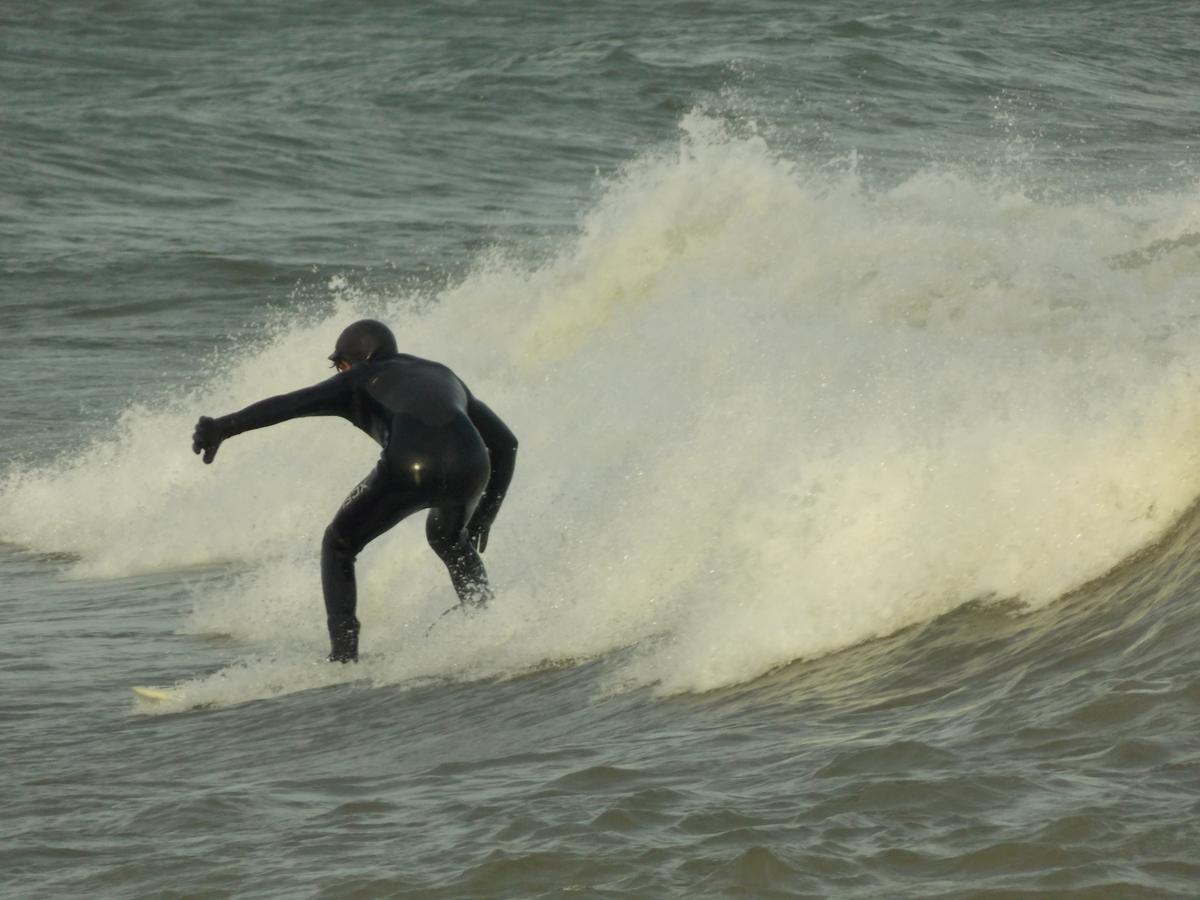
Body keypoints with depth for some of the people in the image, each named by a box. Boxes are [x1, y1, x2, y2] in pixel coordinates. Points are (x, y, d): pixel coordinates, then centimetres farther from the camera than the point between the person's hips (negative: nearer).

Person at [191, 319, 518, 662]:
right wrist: (483, 516, 39)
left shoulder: (358, 381, 26)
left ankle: (343, 656, 8)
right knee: (449, 538, 39)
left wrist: (223, 427, -1)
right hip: (469, 467, 4)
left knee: (339, 544, 21)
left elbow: (291, 403, 10)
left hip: (408, 469, -4)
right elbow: (505, 443, 36)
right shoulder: (443, 377, 39)